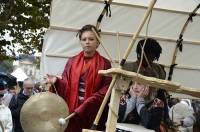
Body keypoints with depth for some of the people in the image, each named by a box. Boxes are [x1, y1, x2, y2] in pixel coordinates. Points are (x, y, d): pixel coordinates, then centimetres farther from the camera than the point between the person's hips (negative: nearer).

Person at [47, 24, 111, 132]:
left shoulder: (104, 64, 1)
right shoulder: (72, 61, 10)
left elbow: (106, 89, -7)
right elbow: (65, 85, 9)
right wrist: (56, 81, -14)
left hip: (92, 112, -2)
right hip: (71, 111, 2)